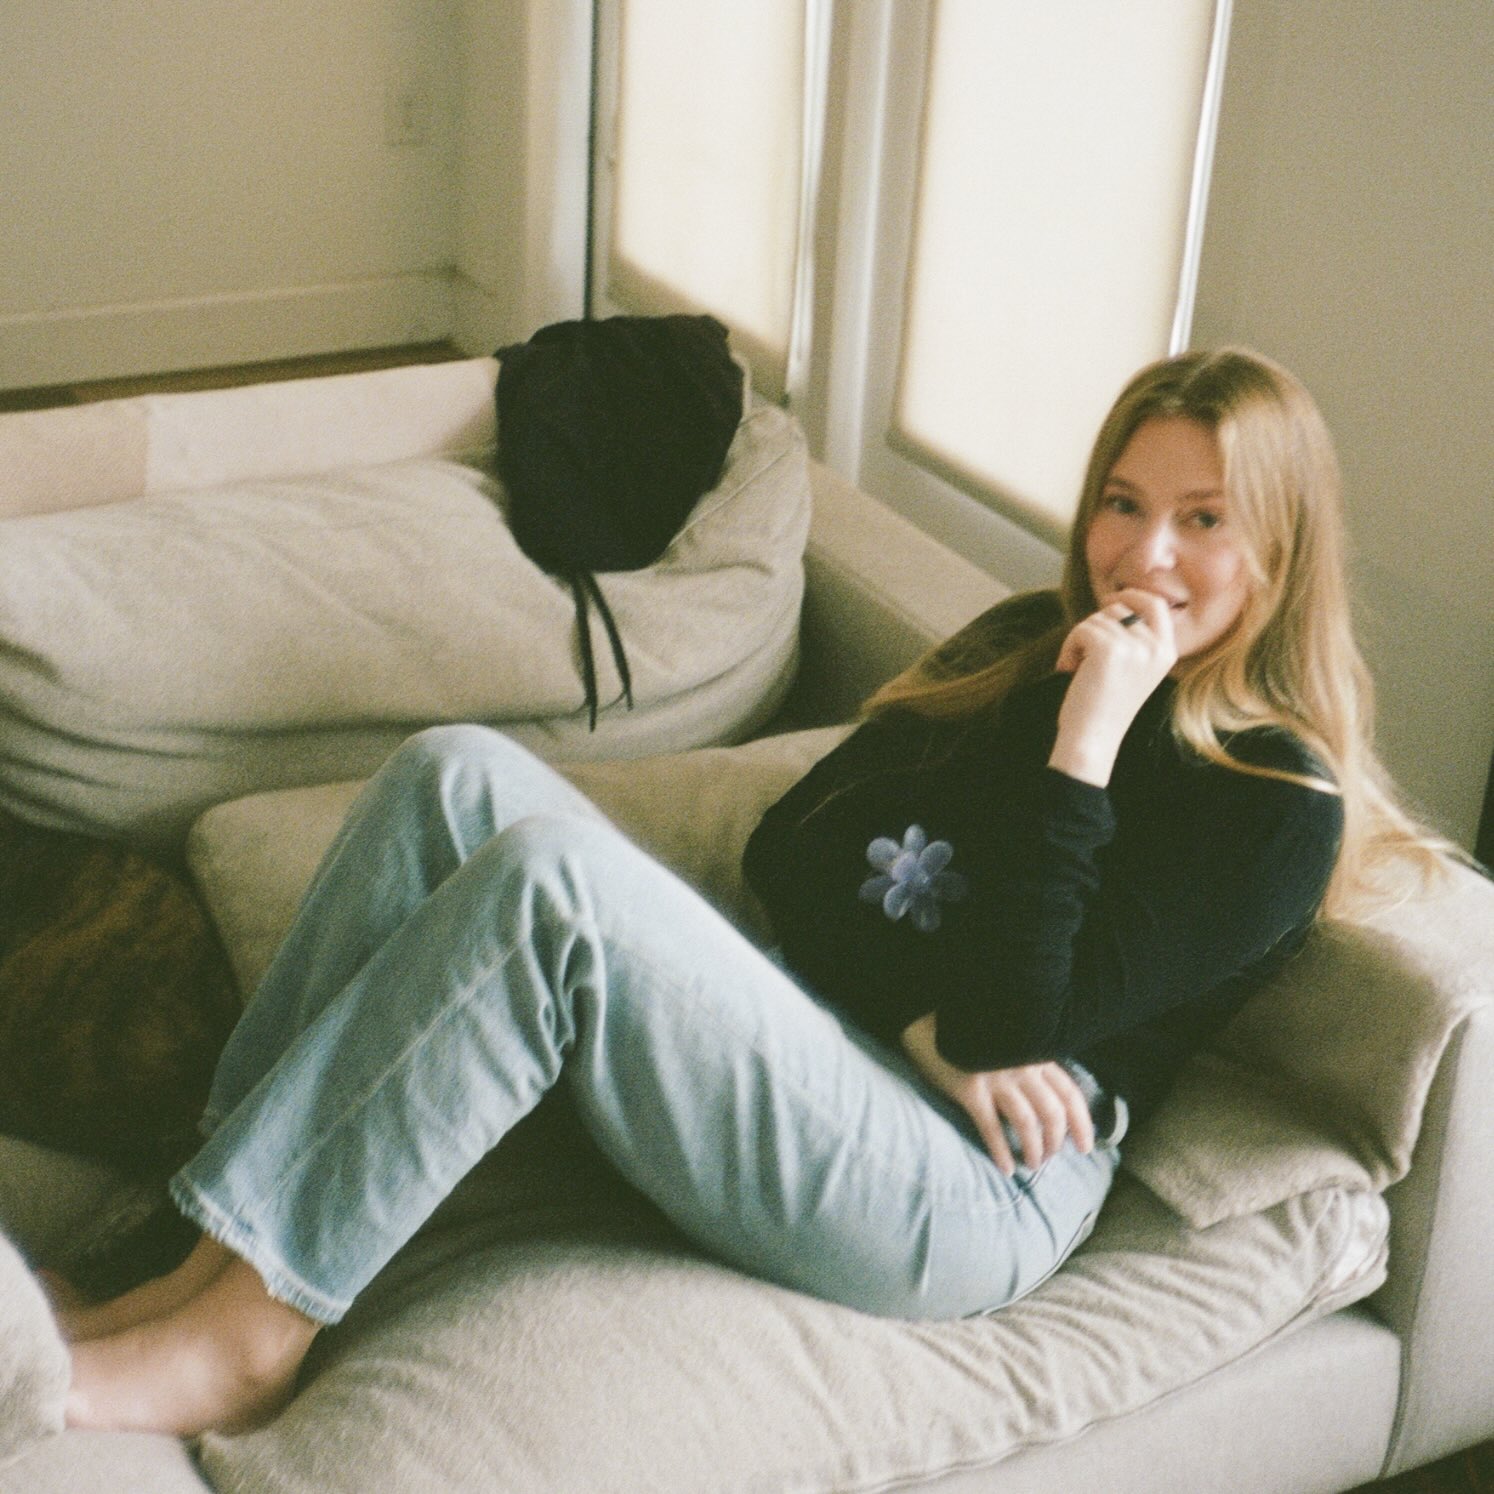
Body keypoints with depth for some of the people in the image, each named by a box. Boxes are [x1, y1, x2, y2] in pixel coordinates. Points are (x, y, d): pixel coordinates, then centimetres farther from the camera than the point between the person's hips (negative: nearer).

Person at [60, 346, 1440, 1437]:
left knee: (548, 874, -29)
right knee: (461, 773, -12)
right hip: (816, 1041, 8)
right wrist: (924, 1020, -7)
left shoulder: (1275, 804, -3)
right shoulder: (1023, 647, 18)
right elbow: (786, 847, 10)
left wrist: (1085, 742, -16)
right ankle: (223, 1251, -15)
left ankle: (242, 1338, -19)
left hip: (965, 1192, -7)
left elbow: (1016, 1024, -14)